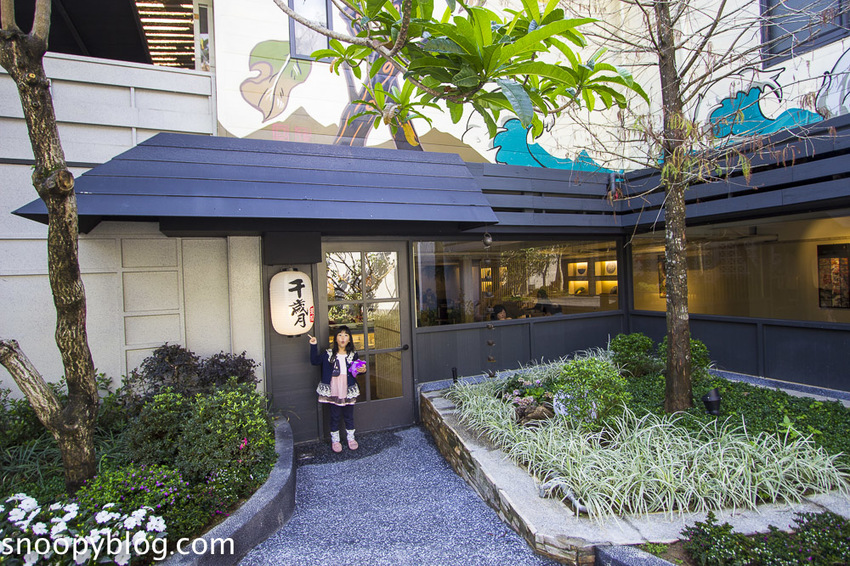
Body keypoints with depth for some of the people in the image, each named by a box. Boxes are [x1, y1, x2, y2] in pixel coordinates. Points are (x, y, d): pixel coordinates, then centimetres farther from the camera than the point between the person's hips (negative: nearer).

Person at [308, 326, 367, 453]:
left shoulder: (353, 354, 1)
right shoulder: (329, 354, -2)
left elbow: (357, 369, 11)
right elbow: (314, 361, -2)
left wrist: (363, 370, -11)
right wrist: (314, 346, -8)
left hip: (349, 390, 1)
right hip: (333, 390, -1)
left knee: (349, 415, 14)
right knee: (335, 416, 10)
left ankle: (350, 438, 32)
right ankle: (335, 440, 26)